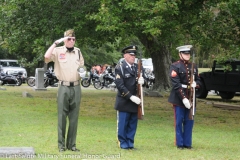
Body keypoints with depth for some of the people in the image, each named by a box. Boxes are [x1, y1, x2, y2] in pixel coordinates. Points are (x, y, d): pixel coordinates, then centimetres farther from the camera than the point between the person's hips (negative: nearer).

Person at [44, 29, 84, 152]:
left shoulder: (78, 51, 11)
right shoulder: (58, 51, -2)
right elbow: (47, 56, -22)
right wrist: (56, 43, -17)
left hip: (76, 87, 3)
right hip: (64, 87, -3)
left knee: (74, 117, 5)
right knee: (62, 116, 0)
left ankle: (71, 144, 11)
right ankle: (61, 144, 6)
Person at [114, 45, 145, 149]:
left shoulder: (137, 67, 11)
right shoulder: (119, 68, -7)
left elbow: (140, 80, 14)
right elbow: (120, 85, -13)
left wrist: (141, 81, -12)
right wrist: (131, 97, -19)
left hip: (135, 100, 5)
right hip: (124, 101, -5)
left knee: (133, 124, 8)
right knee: (123, 124, 1)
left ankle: (130, 143, 17)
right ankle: (123, 143, 11)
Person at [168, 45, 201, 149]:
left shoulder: (193, 66, 12)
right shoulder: (175, 66, -7)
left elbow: (198, 80, 18)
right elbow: (176, 84, -14)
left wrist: (195, 83, -7)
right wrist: (183, 98, -20)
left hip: (190, 98, 5)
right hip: (179, 98, -5)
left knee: (189, 121, 8)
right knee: (179, 122, 2)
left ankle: (187, 143, 16)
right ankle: (179, 144, 10)